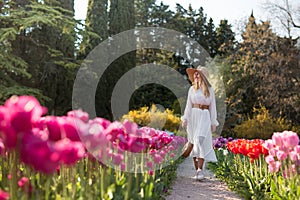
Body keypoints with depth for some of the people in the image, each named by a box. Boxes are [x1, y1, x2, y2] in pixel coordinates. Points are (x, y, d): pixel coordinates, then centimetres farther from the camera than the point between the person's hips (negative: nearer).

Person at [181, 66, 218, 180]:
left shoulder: (210, 90, 5)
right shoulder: (192, 89, 8)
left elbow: (212, 107, 7)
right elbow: (188, 105, 10)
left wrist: (213, 123, 5)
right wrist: (185, 119, 3)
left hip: (205, 117, -2)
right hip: (193, 117, 2)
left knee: (201, 142, -16)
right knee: (194, 144, 1)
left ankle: (200, 170, -17)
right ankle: (197, 170, 10)